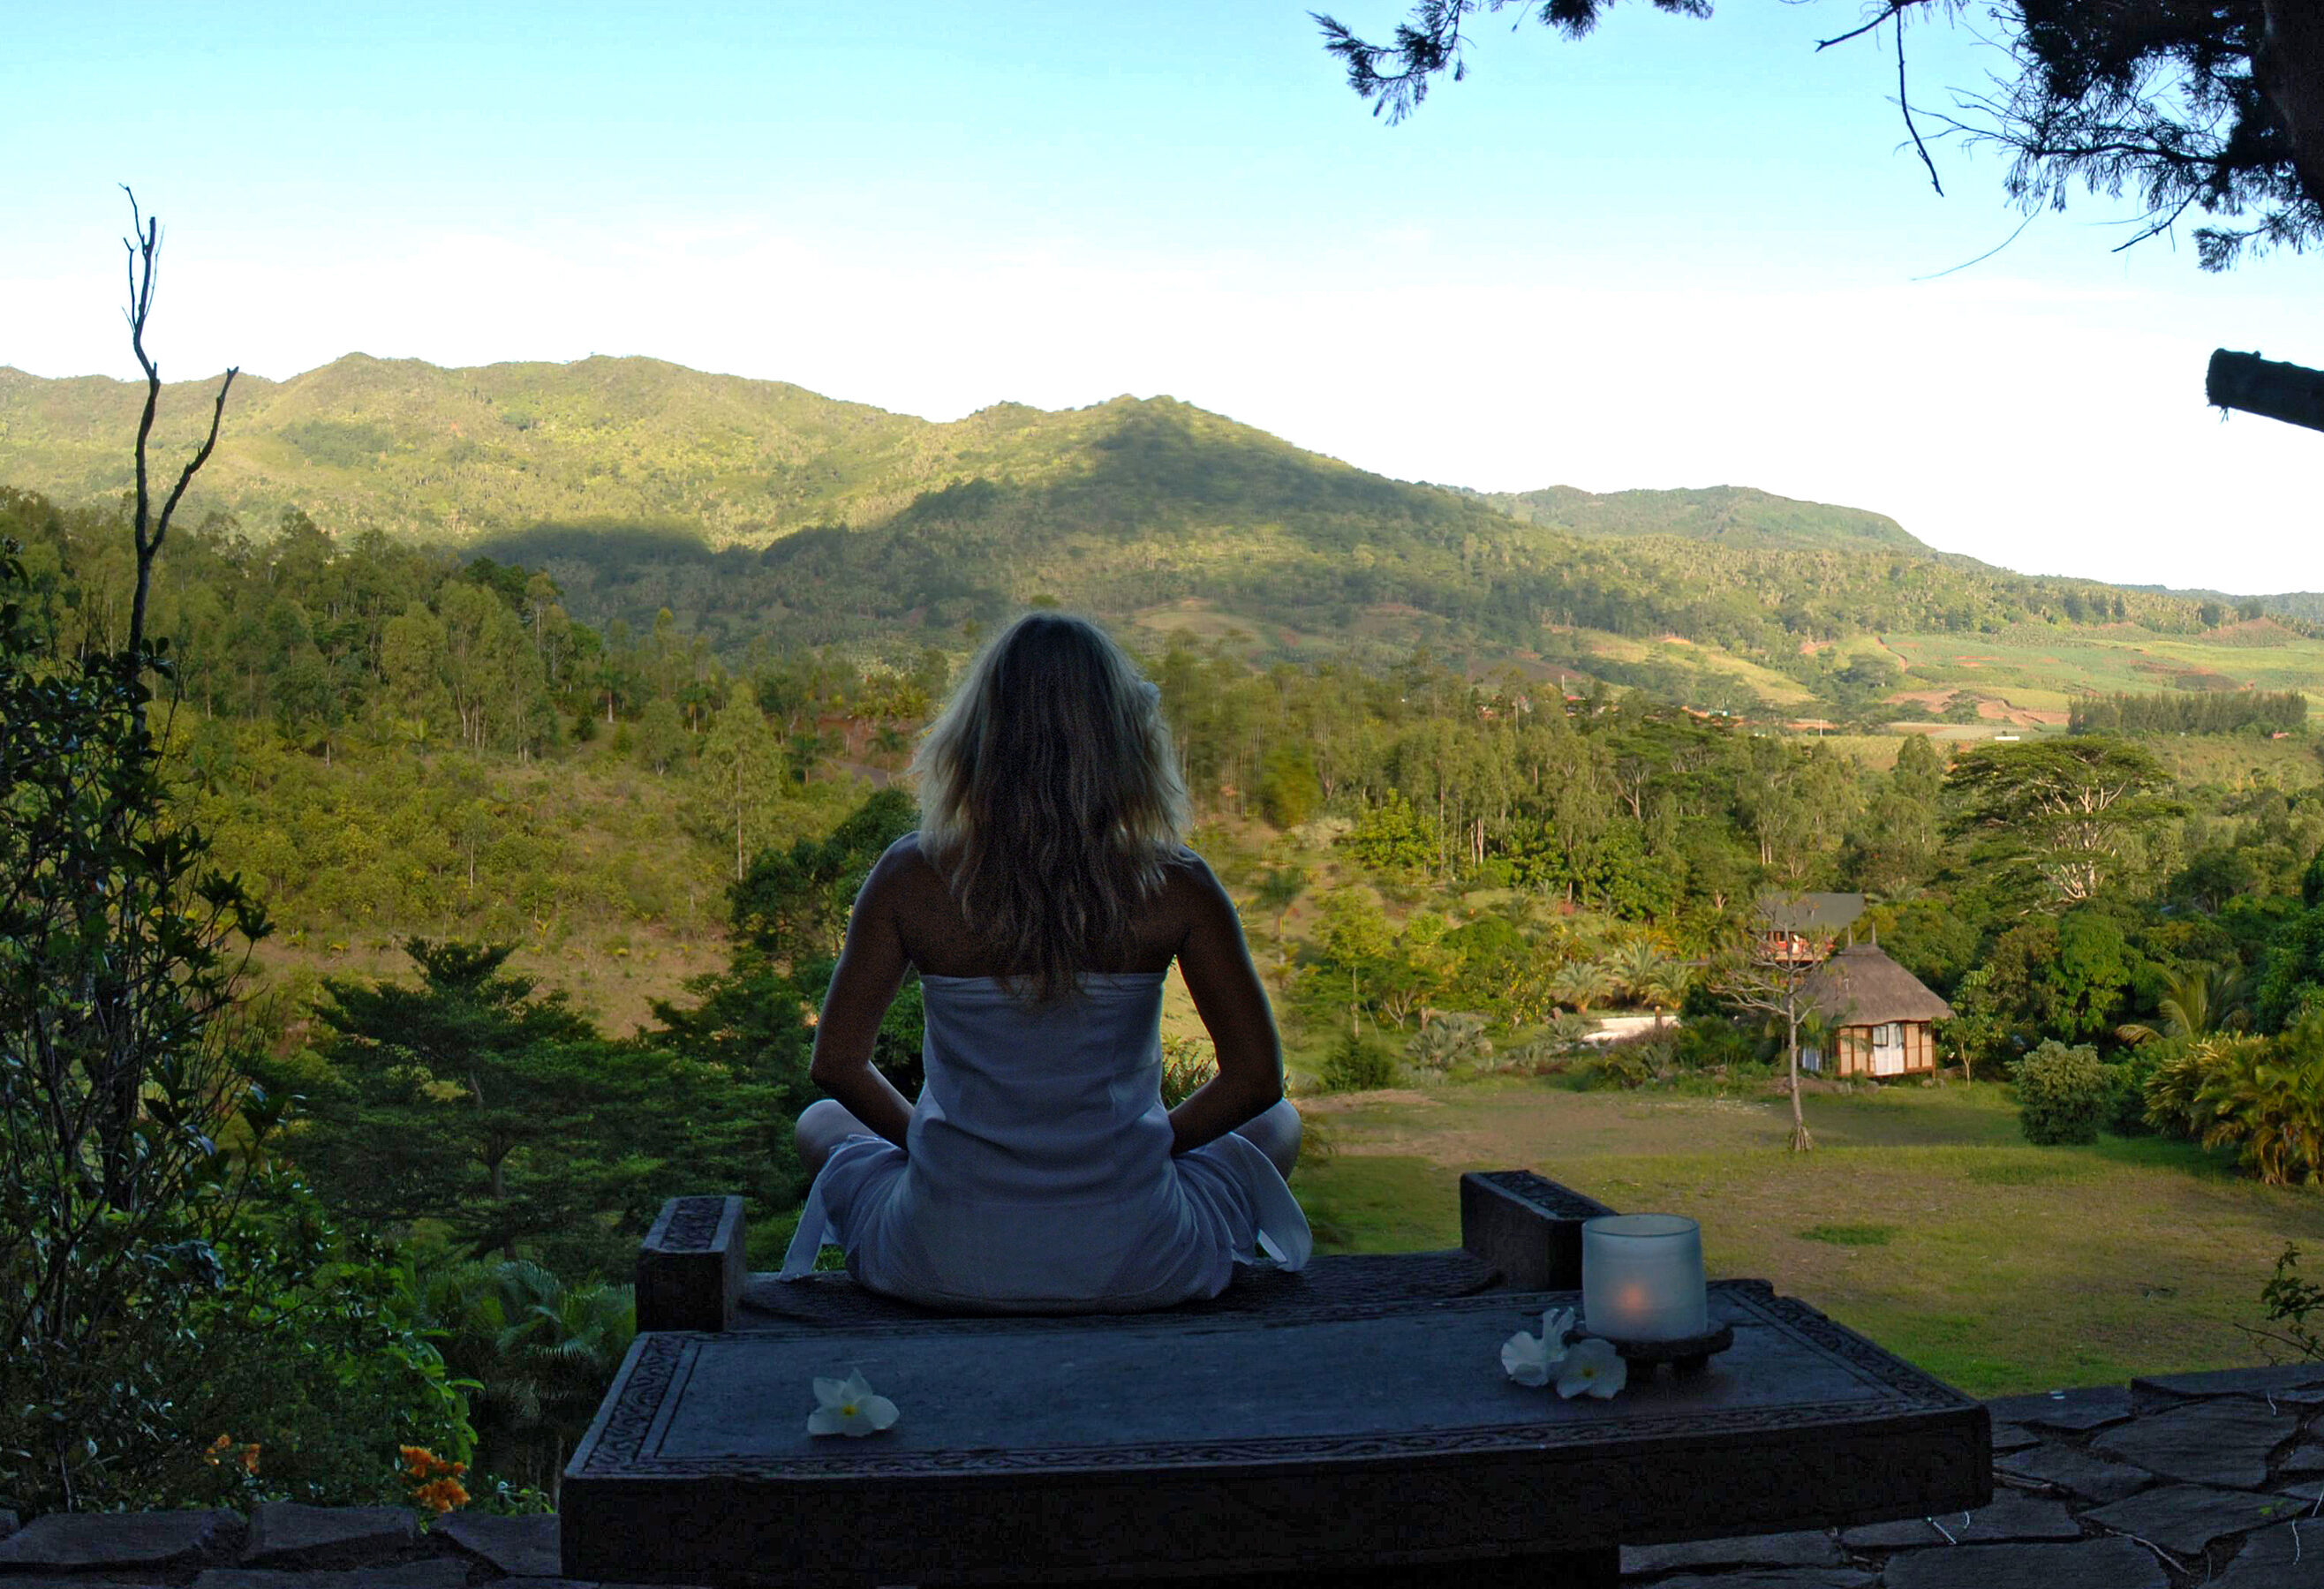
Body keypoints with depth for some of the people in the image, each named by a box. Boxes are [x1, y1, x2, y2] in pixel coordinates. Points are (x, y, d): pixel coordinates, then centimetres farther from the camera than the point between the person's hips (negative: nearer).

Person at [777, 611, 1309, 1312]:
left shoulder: (910, 877, -11)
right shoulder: (1176, 887, -12)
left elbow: (837, 1063, -2)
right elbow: (1256, 1077, -5)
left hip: (944, 1271, 1)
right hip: (1136, 1271, 0)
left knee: (823, 1125, 33)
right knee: (1275, 1126, 31)